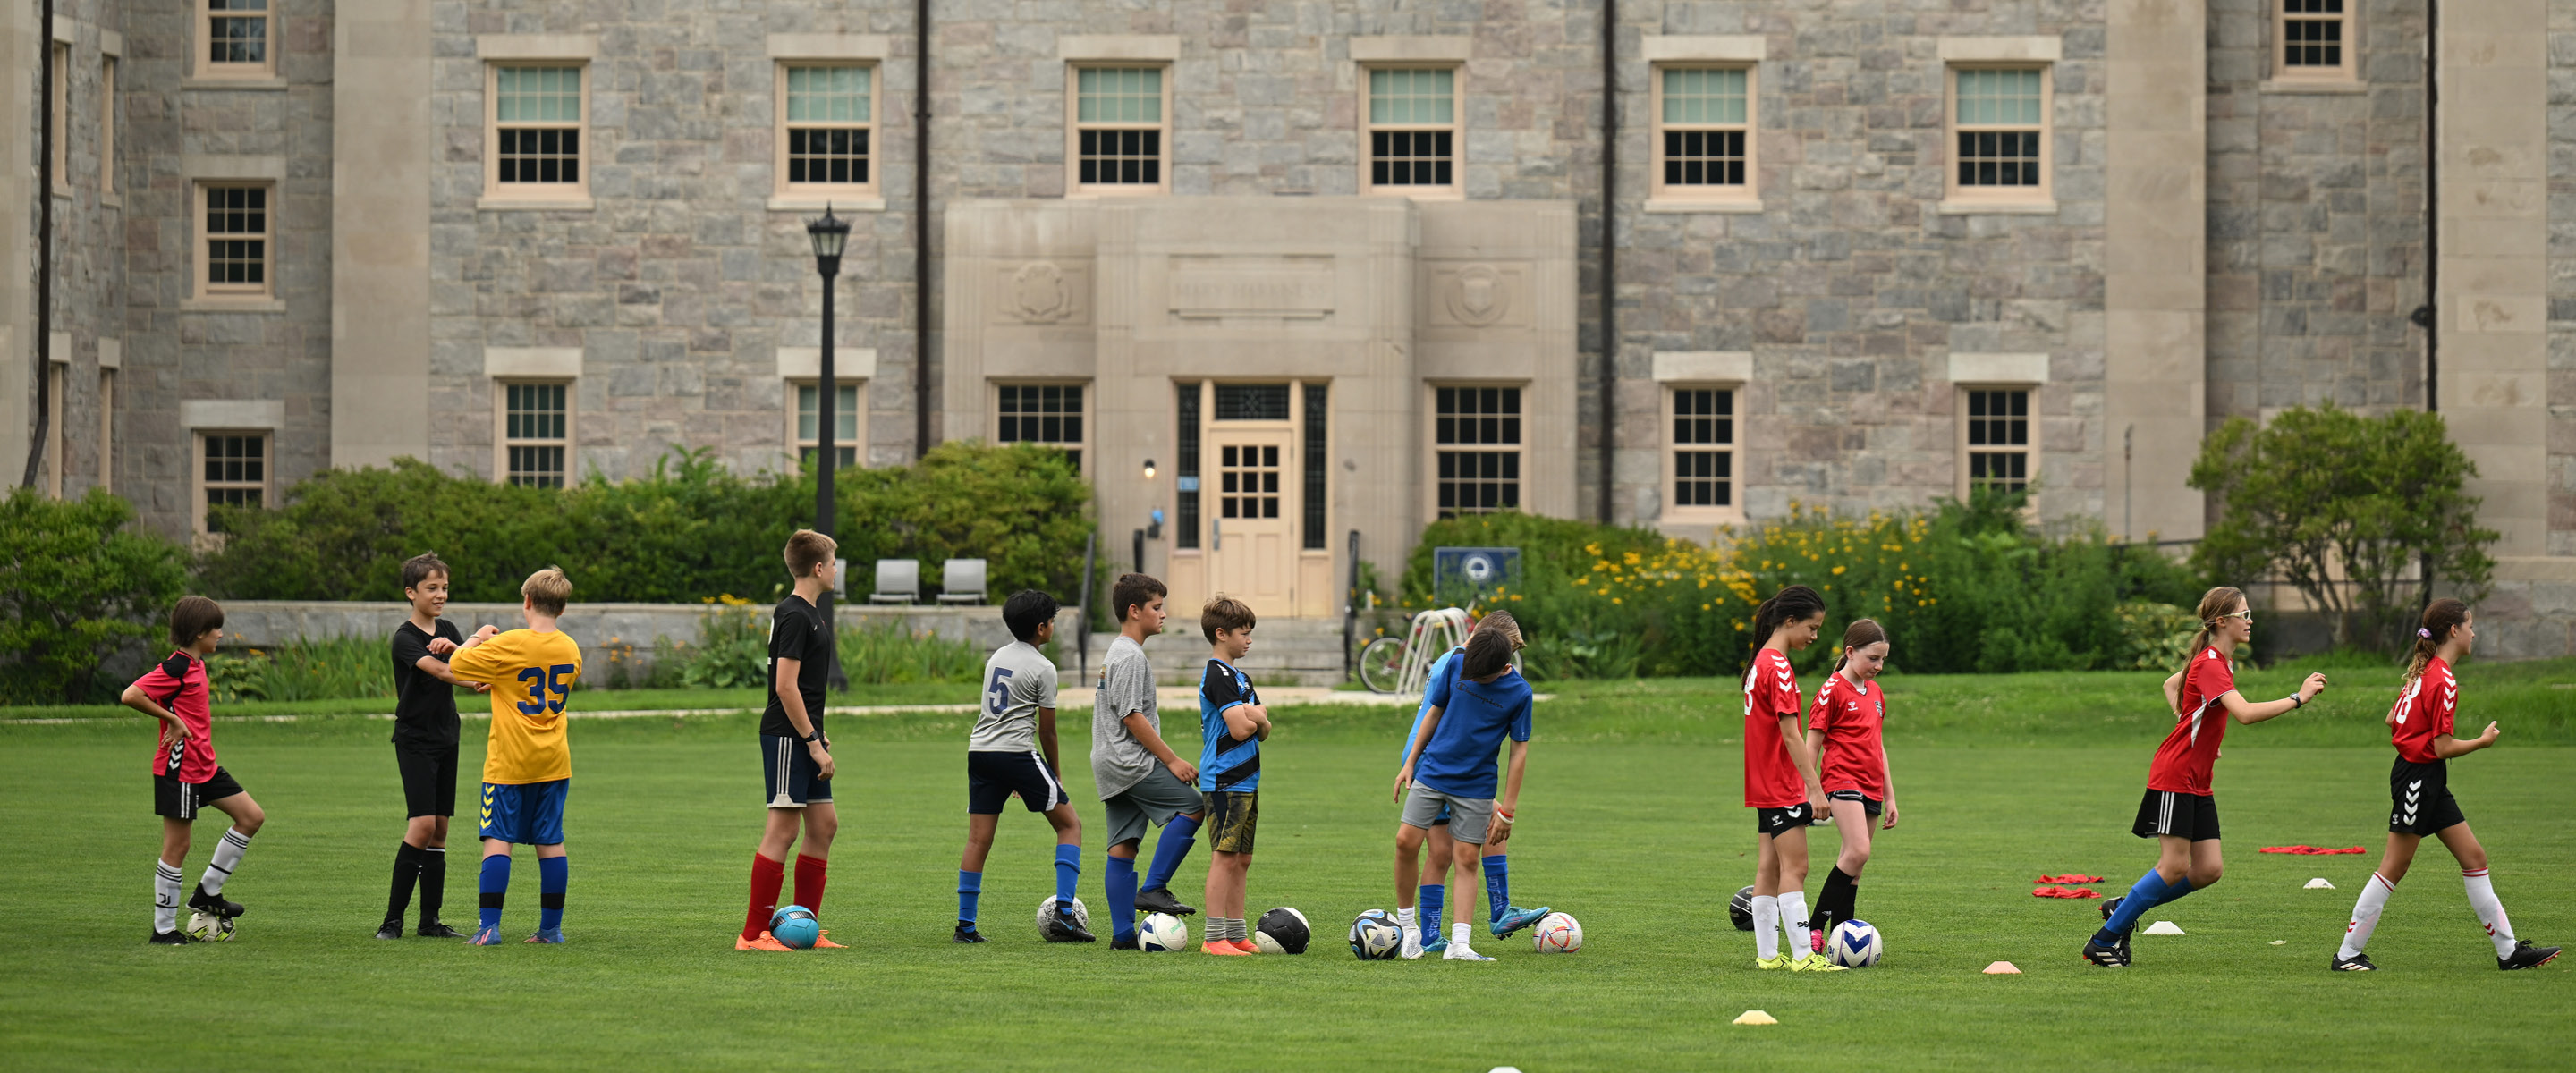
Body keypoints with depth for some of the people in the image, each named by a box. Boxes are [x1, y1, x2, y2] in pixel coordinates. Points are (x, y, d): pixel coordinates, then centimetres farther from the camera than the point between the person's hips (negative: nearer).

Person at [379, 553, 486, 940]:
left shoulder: (447, 630, 11)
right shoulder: (405, 637, -11)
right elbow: (438, 670, -27)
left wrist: (455, 646, -21)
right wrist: (477, 683, -40)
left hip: (445, 738, 7)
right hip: (414, 739, -7)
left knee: (440, 828, 6)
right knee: (422, 824, -16)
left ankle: (430, 920, 9)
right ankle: (393, 918, -13)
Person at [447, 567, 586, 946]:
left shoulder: (508, 645, -14)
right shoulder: (570, 649, 4)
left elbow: (455, 666, -9)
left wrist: (476, 639, 10)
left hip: (509, 763, -5)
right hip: (553, 761, 5)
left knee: (498, 840, -3)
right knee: (550, 841, 8)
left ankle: (489, 925, -10)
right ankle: (551, 926, 9)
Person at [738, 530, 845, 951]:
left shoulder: (809, 613, 16)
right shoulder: (794, 616, -16)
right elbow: (786, 686, -20)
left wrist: (818, 734, 23)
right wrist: (813, 742, -19)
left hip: (803, 737, 10)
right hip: (786, 738, -10)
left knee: (824, 824, 11)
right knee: (782, 829, -10)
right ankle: (753, 933, -8)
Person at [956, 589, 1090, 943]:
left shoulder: (997, 657, 17)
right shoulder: (1042, 668, -5)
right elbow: (1047, 730, -2)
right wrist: (1056, 771, 14)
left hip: (979, 750, 7)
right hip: (1016, 752, -7)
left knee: (978, 840, 6)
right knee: (1070, 824, 4)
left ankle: (965, 926, 1)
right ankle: (1063, 915, -5)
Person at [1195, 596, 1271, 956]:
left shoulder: (1241, 678, 19)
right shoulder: (1218, 676, -13)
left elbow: (1263, 732, 16)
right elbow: (1239, 729, -21)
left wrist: (1257, 717, -6)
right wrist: (1257, 715, -1)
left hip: (1245, 781, 10)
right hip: (1224, 781, -10)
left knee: (1241, 860, 11)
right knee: (1225, 857, -11)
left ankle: (1236, 935, 16)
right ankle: (1213, 937, -11)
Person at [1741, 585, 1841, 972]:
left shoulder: (1760, 662, 14)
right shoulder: (1779, 667, -16)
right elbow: (1790, 734, -19)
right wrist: (1816, 786, -19)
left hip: (1765, 786, 10)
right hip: (1782, 785, -10)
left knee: (1769, 868, 9)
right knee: (1794, 868, -10)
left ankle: (1767, 954, 11)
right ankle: (1803, 956, -12)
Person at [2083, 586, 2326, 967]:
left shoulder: (2216, 661, 13)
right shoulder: (2210, 666, -19)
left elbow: (2171, 685, 30)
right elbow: (2245, 713, -33)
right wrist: (2297, 699, -29)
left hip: (2198, 784, 10)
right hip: (2174, 776, -10)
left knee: (2207, 870, 1)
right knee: (2175, 867, -10)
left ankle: (2122, 908, 15)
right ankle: (2103, 941, -1)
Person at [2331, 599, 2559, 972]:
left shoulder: (2422, 671, 9)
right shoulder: (2444, 680, -19)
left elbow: (2392, 720, 15)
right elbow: (2443, 748, -19)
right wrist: (2483, 741, -5)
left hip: (2429, 783, 10)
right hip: (2419, 778, -10)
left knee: (2474, 857, 9)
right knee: (2394, 868, -4)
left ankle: (2509, 951, 11)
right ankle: (2347, 954, 3)